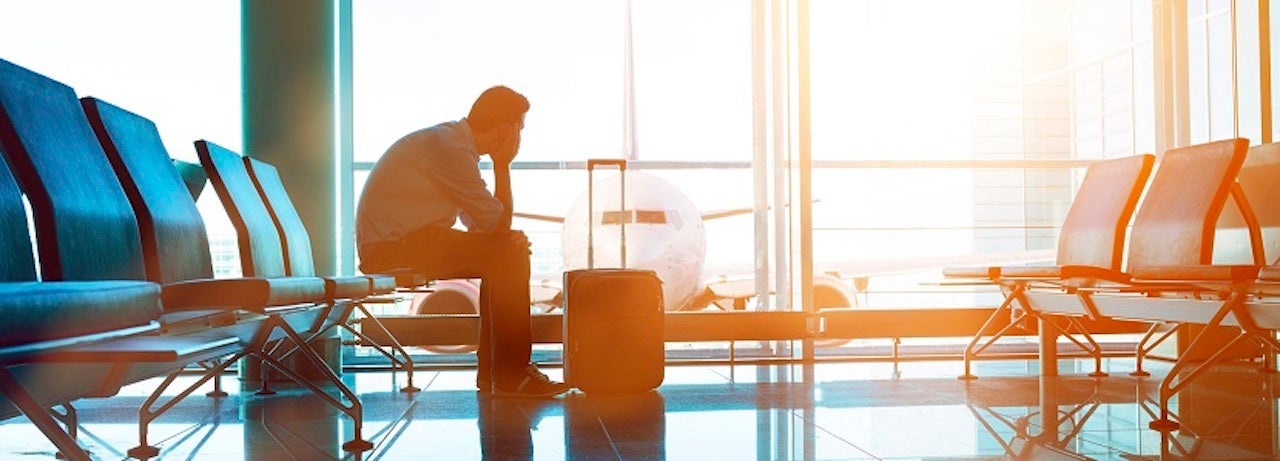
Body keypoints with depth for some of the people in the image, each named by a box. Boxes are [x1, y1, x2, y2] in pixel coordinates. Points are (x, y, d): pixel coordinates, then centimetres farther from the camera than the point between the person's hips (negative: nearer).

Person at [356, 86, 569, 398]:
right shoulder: (450, 148, -17)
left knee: (507, 254, 10)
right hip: (391, 246, -10)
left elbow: (478, 221, 16)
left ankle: (491, 372, 11)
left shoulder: (450, 138, 15)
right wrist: (502, 165, -5)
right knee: (510, 256, -16)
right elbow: (497, 223, -14)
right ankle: (510, 377, -10)